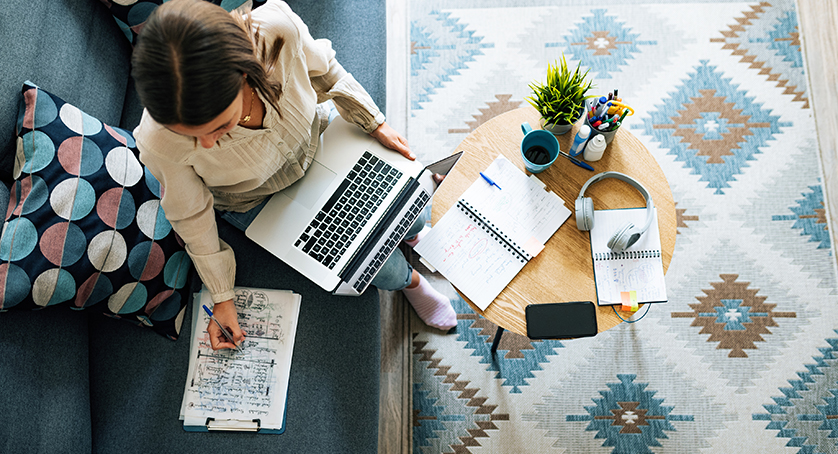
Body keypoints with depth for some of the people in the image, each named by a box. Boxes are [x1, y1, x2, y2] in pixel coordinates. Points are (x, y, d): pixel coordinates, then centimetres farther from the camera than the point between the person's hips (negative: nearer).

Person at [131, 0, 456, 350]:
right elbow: (191, 217, -18)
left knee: (408, 217, 6)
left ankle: (413, 234, 45)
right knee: (381, 268, -6)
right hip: (255, 200, -2)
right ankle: (408, 280, 32)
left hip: (316, 143, 2)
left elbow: (323, 71, -13)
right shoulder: (160, 144, -38)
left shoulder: (278, 31, -38)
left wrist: (375, 124, -3)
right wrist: (222, 297, -8)